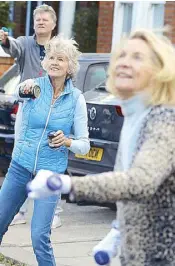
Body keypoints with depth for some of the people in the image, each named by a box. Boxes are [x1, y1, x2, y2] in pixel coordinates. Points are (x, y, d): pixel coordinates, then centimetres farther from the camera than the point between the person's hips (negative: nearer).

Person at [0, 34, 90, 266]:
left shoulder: (76, 98, -4)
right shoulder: (34, 86, -3)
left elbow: (84, 145, 0)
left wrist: (66, 142, -21)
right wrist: (26, 86, -39)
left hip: (51, 173, -2)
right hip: (20, 167, 2)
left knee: (40, 237, -10)